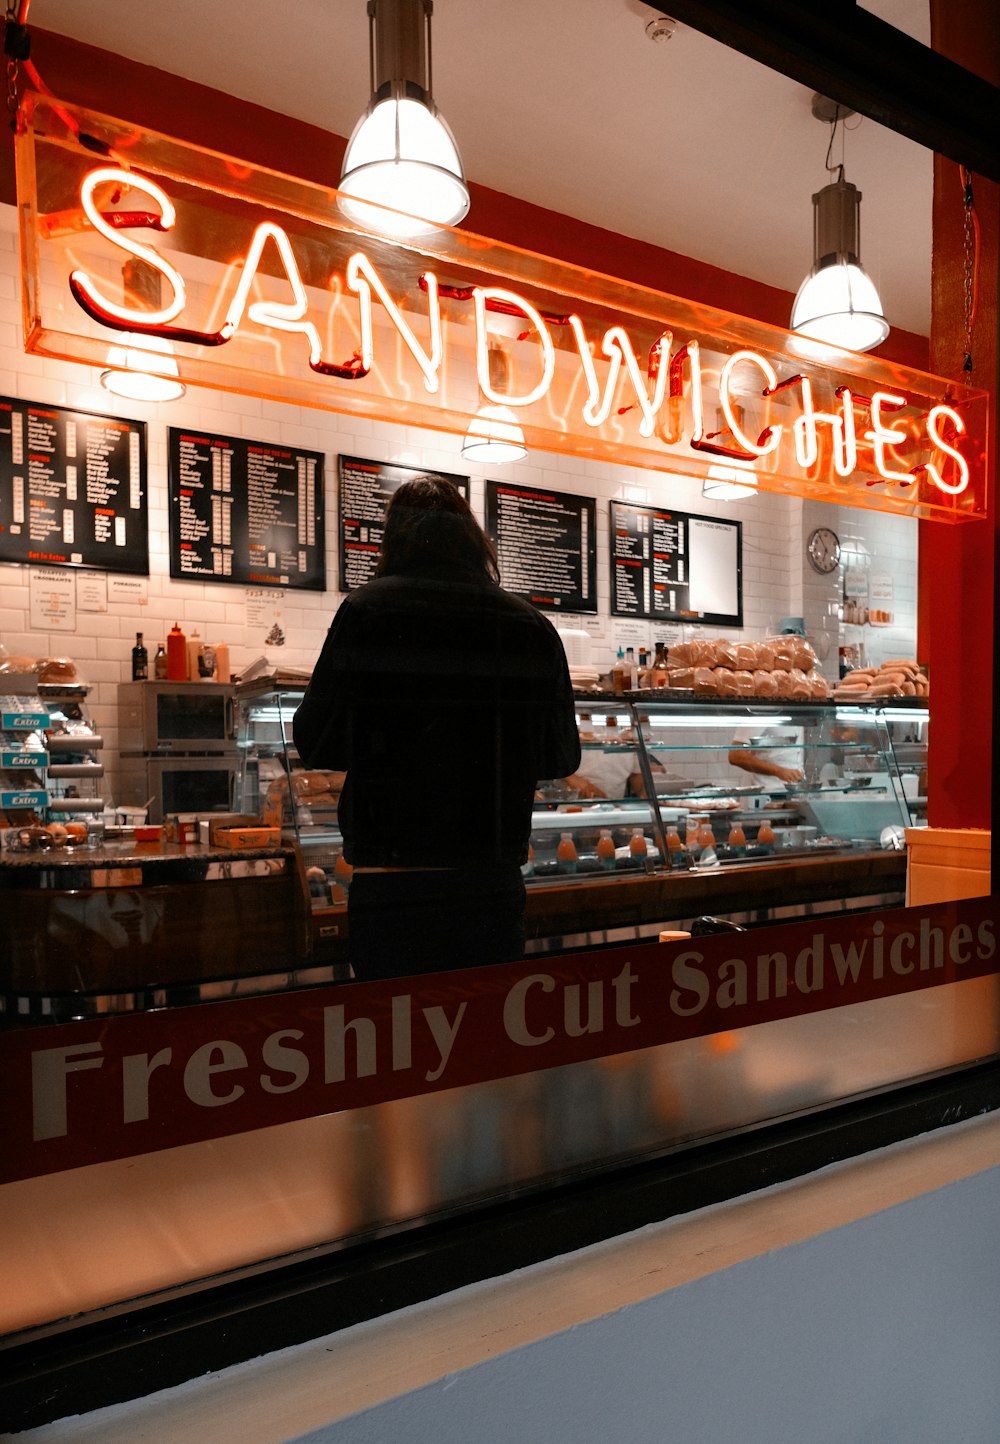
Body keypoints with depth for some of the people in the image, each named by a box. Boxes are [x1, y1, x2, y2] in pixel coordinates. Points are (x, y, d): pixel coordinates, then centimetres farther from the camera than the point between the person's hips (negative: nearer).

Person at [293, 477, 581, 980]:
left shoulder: (366, 611, -6)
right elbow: (561, 757, 10)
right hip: (494, 883, 3)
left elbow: (317, 744, -3)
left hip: (392, 886, -3)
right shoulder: (532, 626, 3)